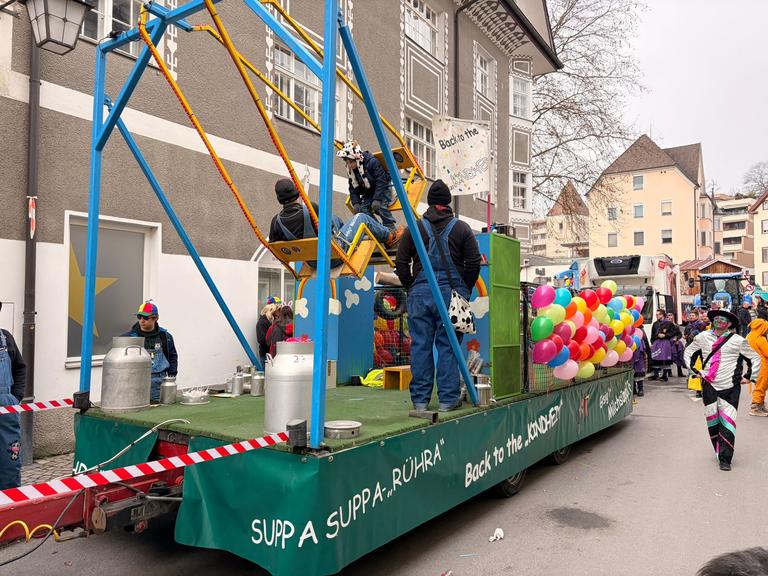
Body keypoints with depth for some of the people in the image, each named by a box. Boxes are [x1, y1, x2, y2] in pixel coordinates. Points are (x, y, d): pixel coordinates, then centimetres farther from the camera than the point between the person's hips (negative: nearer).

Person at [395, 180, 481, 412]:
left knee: (420, 345, 5)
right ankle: (448, 398, 8)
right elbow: (474, 262, 2)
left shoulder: (414, 228, 6)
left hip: (420, 293, 1)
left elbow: (401, 263, 4)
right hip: (451, 293, -1)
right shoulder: (462, 228, 5)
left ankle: (420, 399, 10)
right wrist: (465, 290, 13)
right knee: (448, 345, 4)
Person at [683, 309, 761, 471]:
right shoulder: (702, 337, 4)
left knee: (727, 422, -6)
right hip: (709, 385, 2)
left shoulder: (738, 340, -1)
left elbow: (755, 358, 11)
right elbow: (688, 352, 19)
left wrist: (749, 377, 7)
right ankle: (718, 452, 23)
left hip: (730, 387, -2)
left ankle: (725, 459, -3)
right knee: (712, 420, 7)